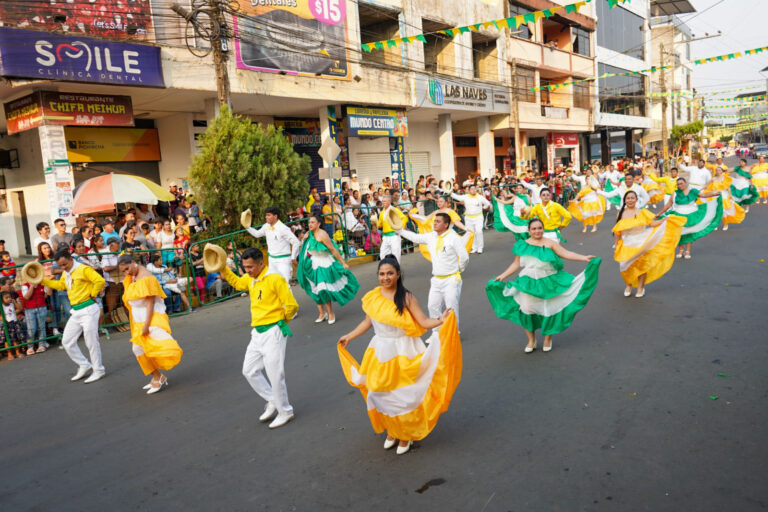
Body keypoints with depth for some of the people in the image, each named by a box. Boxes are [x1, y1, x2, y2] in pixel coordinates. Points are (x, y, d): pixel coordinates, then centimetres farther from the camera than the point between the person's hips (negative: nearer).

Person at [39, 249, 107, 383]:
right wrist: (42, 280, 22)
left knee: (91, 342, -3)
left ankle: (99, 370, 10)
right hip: (75, 312, 9)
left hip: (88, 310, -9)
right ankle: (84, 365, 24)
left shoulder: (84, 269, -14)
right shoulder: (65, 273, 13)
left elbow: (100, 281, -24)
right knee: (67, 342, 11)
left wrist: (92, 294, -13)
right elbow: (60, 285, 30)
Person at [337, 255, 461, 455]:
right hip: (380, 353, 4)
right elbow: (368, 322, 12)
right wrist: (349, 337, 17)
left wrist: (440, 320, -32)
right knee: (382, 394, 13)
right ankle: (391, 432, 37)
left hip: (403, 353, -4)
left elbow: (424, 321, -15)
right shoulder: (372, 297, -2)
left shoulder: (406, 297, -12)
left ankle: (405, 435, 30)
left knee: (403, 395, 6)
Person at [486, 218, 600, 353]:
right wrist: (503, 275, 5)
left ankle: (548, 338, 30)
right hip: (528, 283, 1)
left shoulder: (550, 243, -2)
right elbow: (516, 264, 9)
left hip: (548, 282, -1)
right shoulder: (522, 245, 5)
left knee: (548, 310, 6)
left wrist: (584, 258, -20)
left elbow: (566, 254, -9)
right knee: (527, 309, -4)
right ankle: (531, 339, 18)